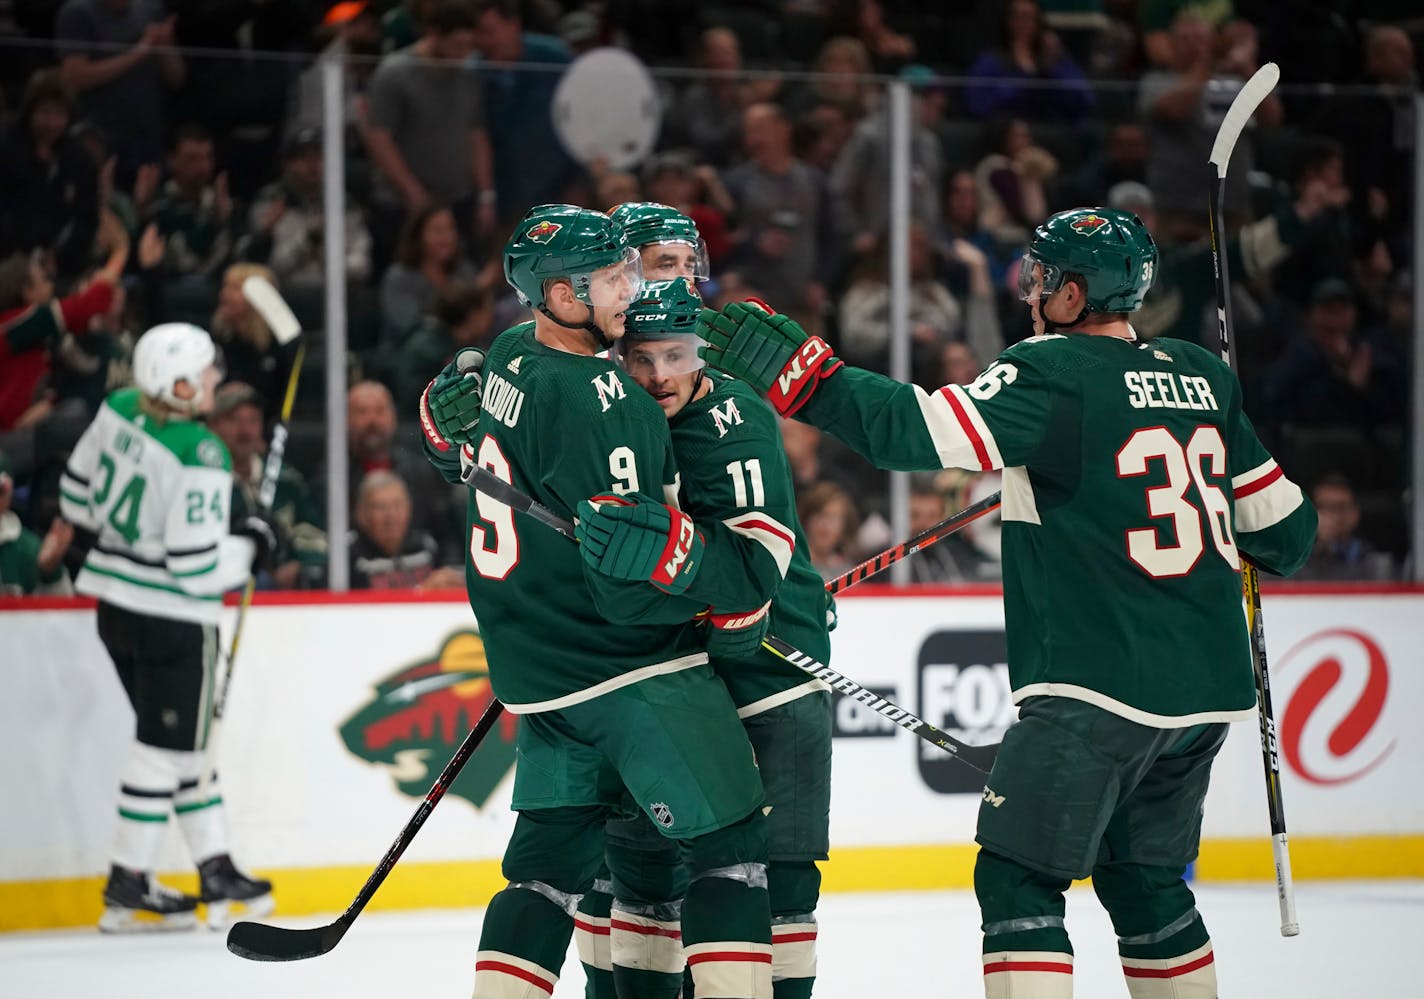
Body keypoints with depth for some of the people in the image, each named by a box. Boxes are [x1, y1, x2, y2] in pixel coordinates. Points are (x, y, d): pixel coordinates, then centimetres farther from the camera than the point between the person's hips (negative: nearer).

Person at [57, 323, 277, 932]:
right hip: (172, 621, -8)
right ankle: (126, 890, 8)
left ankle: (215, 868, 26)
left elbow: (76, 497, 9)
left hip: (115, 606, 8)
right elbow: (198, 568, -23)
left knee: (185, 737, 18)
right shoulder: (199, 459, -24)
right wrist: (250, 546, -5)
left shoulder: (118, 410, -2)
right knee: (166, 746, 3)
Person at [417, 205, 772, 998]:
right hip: (633, 665, -9)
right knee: (732, 844, -3)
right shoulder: (596, 398, -22)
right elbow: (633, 547, -25)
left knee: (553, 852, 12)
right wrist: (732, 588, -12)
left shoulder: (506, 358, 5)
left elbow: (446, 414, 27)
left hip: (541, 660, 9)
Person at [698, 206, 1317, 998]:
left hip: (1099, 691, -7)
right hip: (1208, 690, 7)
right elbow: (1282, 524, 16)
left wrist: (803, 376, -20)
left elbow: (929, 432, -23)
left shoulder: (1055, 372, -11)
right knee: (1143, 877, 20)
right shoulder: (1203, 376, 9)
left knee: (1018, 875, -2)